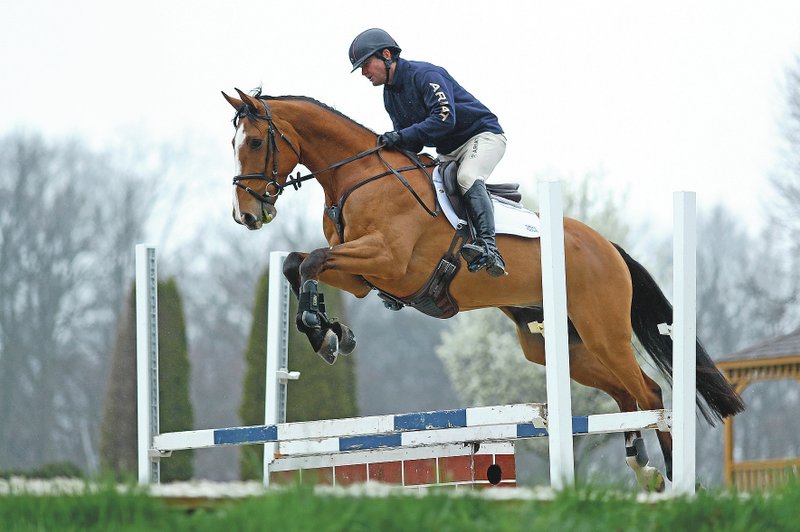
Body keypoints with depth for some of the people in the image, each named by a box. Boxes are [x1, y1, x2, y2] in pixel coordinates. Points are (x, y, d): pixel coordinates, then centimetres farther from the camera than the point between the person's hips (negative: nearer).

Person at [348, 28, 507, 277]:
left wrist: (401, 136, -34)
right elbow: (411, 145, 9)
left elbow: (444, 119, -32)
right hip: (448, 152, 10)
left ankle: (488, 245, -46)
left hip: (483, 135, -10)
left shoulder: (425, 75, -19)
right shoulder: (390, 97, 8)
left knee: (467, 177, -34)